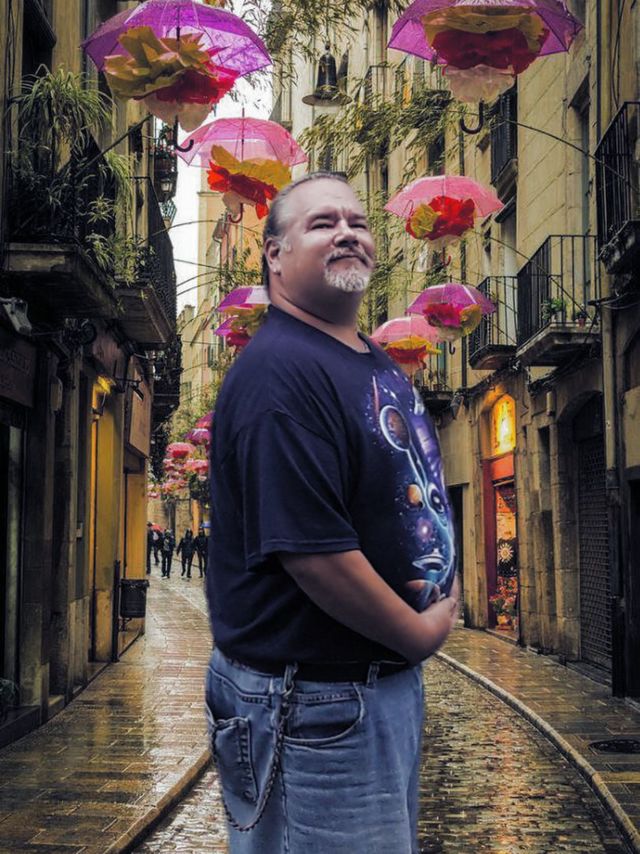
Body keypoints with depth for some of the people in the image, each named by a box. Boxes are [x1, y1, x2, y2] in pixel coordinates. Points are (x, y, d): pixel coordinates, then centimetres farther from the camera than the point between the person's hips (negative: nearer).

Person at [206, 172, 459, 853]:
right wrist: (421, 633, -15)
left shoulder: (379, 364, 11)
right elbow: (312, 550, -28)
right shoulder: (278, 370, -21)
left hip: (391, 681, 10)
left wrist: (446, 592, 4)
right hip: (314, 704, -10)